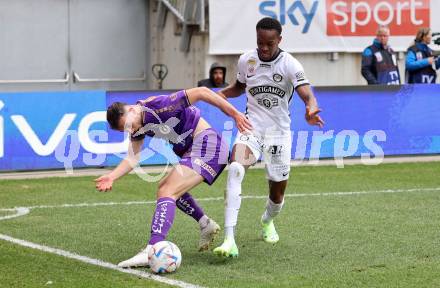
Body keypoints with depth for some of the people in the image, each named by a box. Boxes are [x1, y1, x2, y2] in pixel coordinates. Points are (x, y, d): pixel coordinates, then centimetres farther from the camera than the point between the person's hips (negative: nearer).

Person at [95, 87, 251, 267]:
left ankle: (152, 250, -32)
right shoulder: (137, 126, 5)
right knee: (165, 188, 27)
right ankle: (206, 225, 35)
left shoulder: (158, 106, -22)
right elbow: (132, 157, 6)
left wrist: (235, 114, -18)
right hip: (191, 151, 10)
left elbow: (201, 92, -21)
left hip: (206, 145, -10)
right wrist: (112, 177, -12)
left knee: (166, 192, -20)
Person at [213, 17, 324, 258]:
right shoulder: (246, 60, -1)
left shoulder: (290, 65, -12)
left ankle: (267, 222, 50)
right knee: (235, 169, -30)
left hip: (279, 133, -1)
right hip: (251, 128, 1)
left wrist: (311, 109, -49)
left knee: (277, 194, 9)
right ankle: (229, 240, -36)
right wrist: (215, 94, 0)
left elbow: (307, 94, -25)